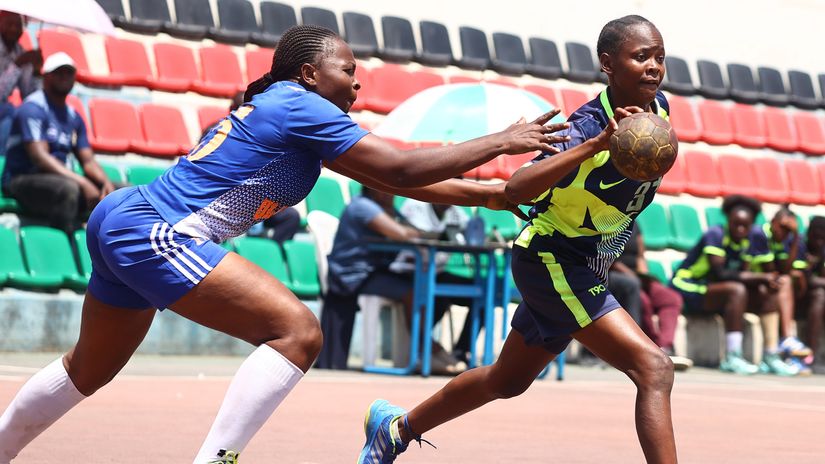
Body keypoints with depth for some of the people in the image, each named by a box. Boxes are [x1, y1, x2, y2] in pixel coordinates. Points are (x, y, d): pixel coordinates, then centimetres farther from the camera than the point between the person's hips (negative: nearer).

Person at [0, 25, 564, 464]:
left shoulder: (278, 107, 19)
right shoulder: (300, 105, -9)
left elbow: (393, 179, 20)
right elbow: (400, 170, -12)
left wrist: (496, 195, 19)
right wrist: (501, 141, -3)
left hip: (120, 222, 11)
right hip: (152, 231, -11)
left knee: (90, 369, 27)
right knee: (297, 331, -17)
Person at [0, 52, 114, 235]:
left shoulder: (74, 117, 17)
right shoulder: (33, 108, -8)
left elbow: (87, 161, 13)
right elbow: (39, 157, -20)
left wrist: (105, 182, -11)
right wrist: (82, 182, -28)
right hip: (22, 181, -8)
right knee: (69, 189, -40)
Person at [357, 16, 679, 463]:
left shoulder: (658, 108, -3)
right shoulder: (589, 124, -26)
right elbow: (515, 189, -42)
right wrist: (596, 144, -51)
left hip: (583, 270, 9)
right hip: (551, 261, -9)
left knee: (506, 381, 24)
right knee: (654, 368, -21)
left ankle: (395, 427, 42)